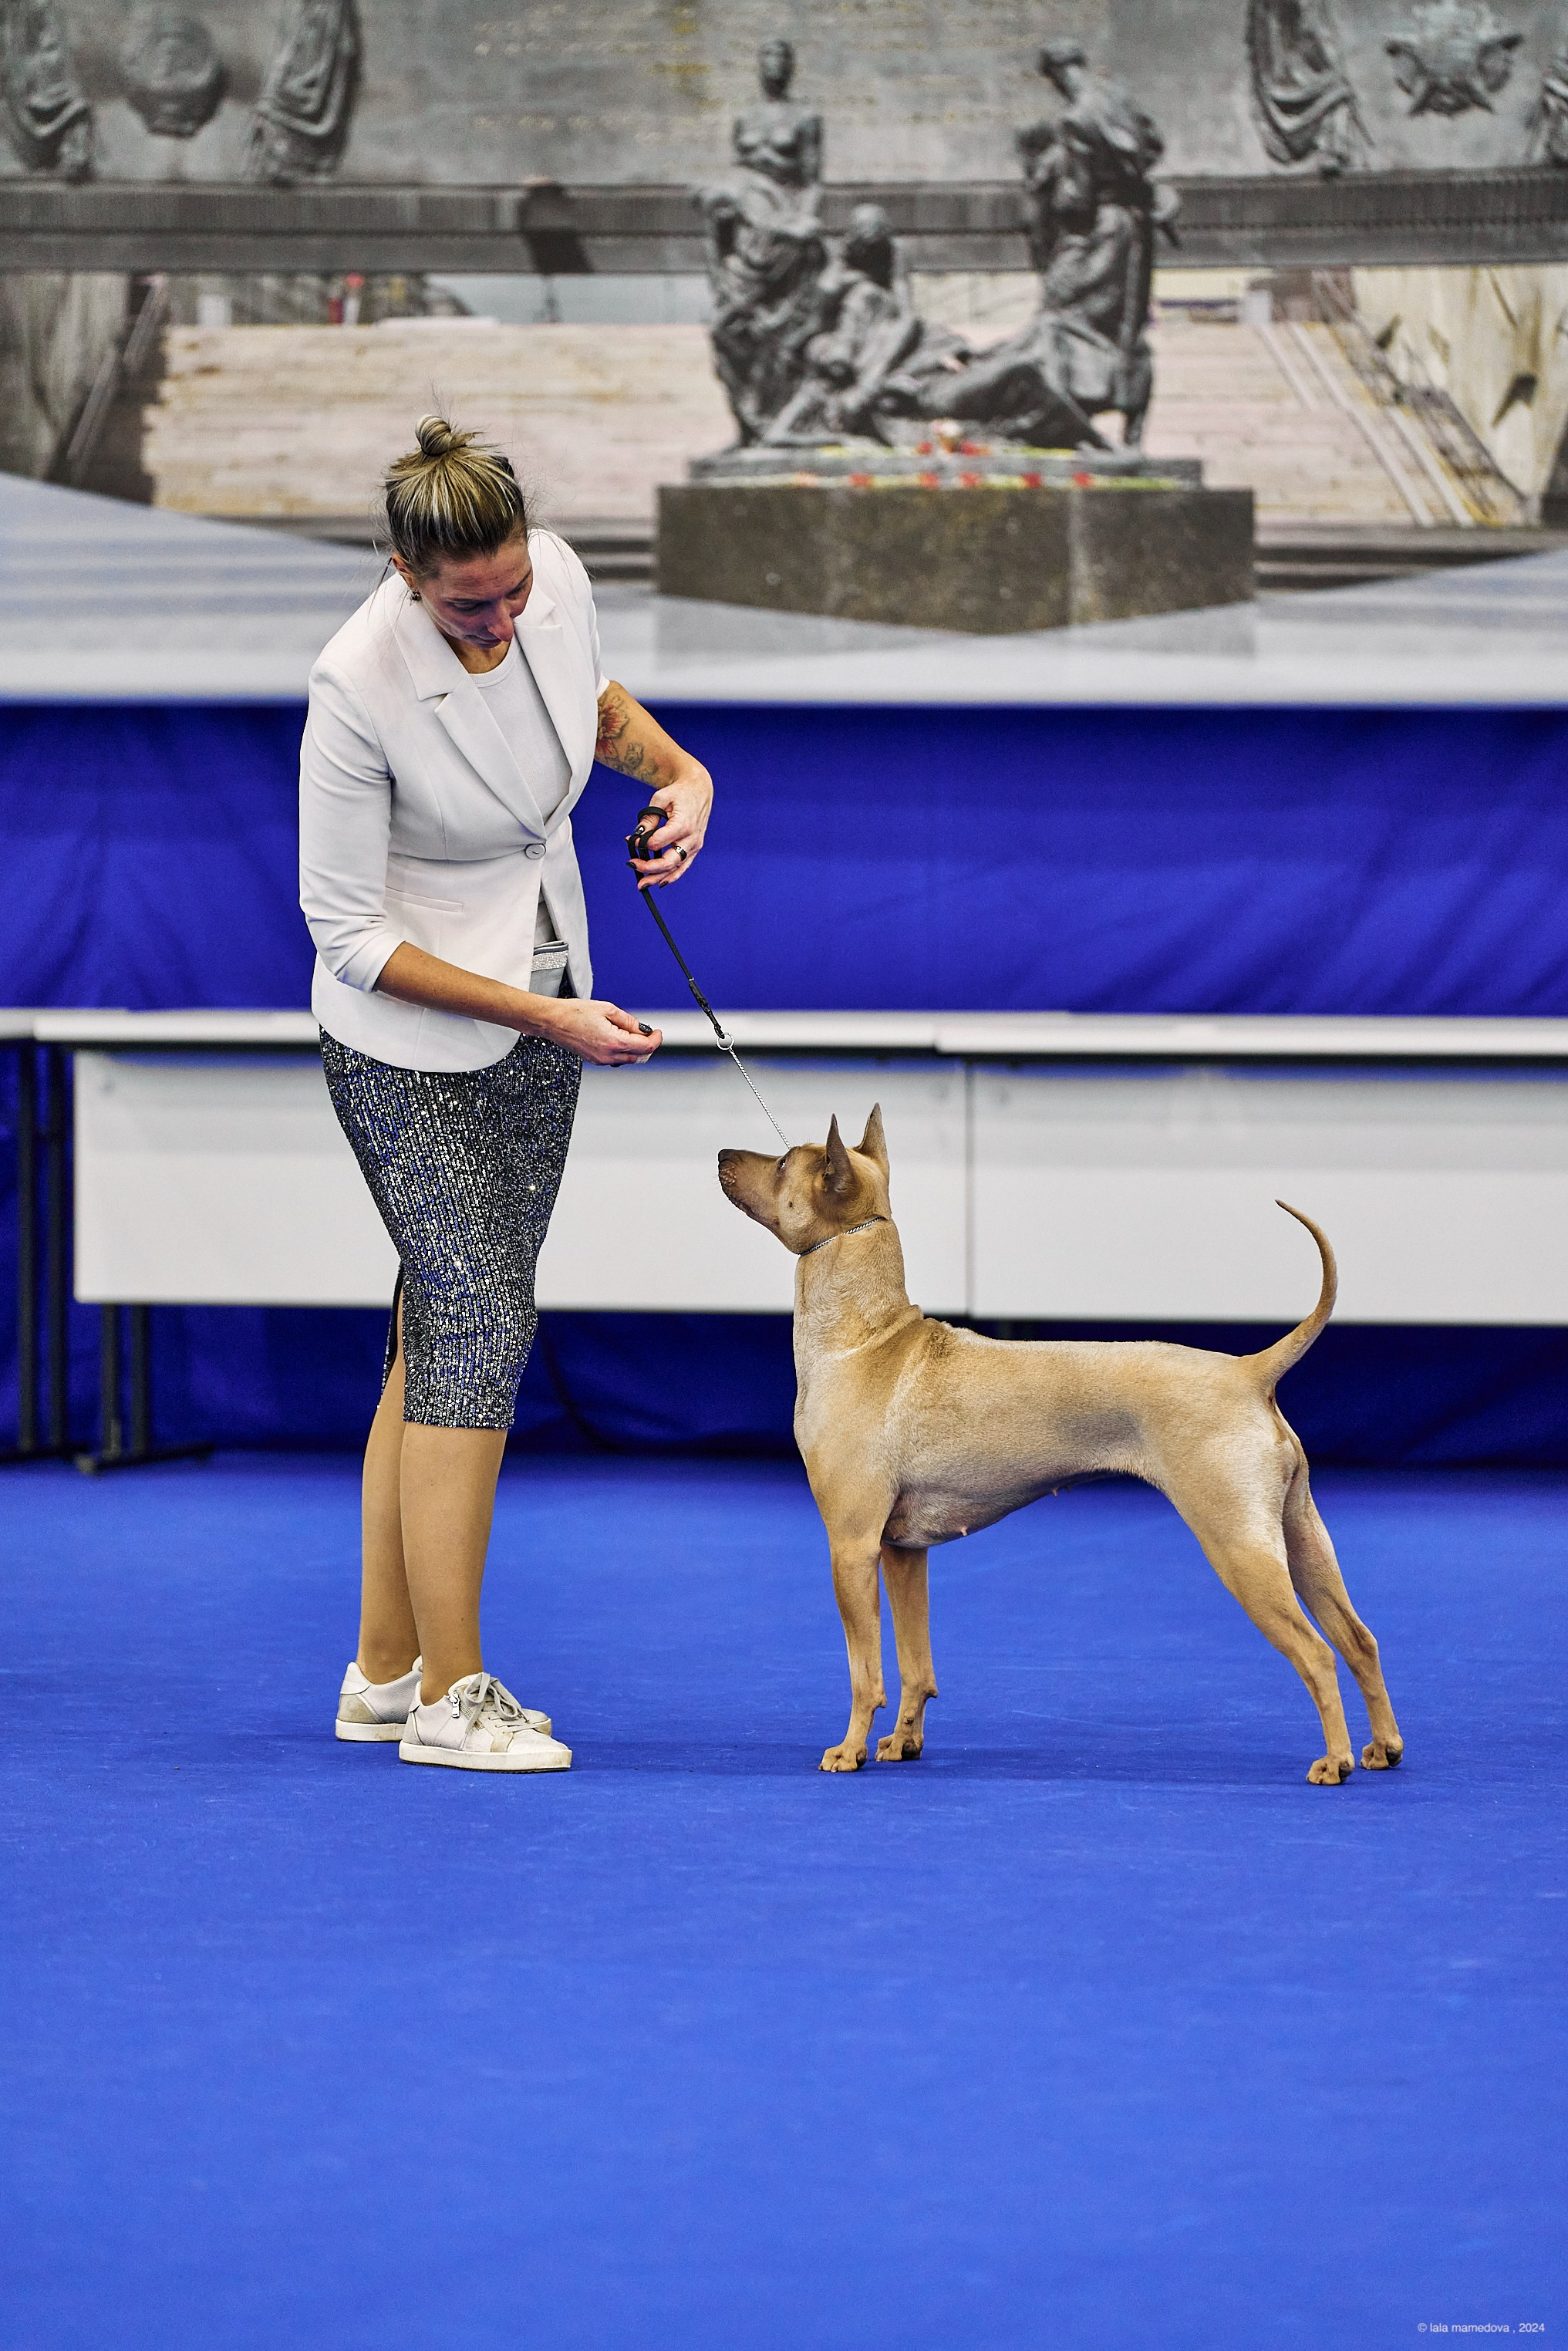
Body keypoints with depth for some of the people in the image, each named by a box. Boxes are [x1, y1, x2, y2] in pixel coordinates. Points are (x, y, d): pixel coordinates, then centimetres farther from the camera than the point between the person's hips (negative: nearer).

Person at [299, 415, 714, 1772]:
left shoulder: (556, 580, -12)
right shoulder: (359, 689, -29)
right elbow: (347, 932, -21)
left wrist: (678, 769, -6)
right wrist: (543, 1016, -22)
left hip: (537, 1015, 7)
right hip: (410, 1041, -7)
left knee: (451, 1328, 9)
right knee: (477, 1327, -10)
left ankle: (386, 1670, 15)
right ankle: (450, 1697, -4)